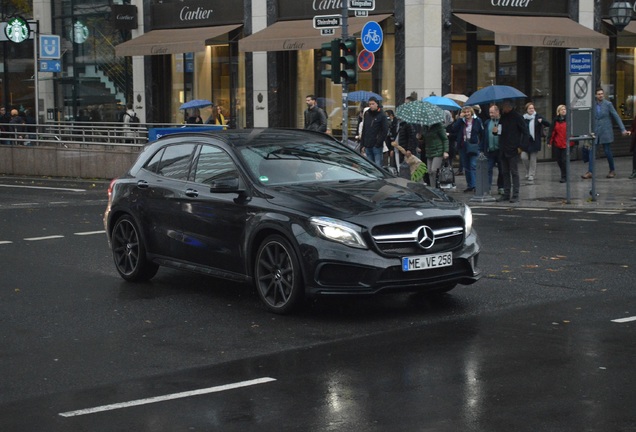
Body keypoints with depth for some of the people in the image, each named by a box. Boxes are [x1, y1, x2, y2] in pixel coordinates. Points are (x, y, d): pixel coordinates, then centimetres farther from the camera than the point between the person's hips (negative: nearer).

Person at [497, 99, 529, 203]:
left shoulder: (517, 117, -7)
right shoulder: (502, 117, 13)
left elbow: (526, 132, -8)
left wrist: (521, 146, -13)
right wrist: (496, 130, 0)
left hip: (513, 150, -7)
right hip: (503, 151, 7)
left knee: (514, 173, -3)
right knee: (505, 173, 9)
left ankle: (515, 195, -1)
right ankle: (506, 193, 15)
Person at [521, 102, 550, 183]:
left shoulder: (538, 117, 1)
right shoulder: (523, 118, 2)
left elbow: (548, 124, -3)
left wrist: (542, 121, -22)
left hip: (535, 142, -1)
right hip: (525, 142, 1)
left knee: (533, 159, 2)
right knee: (524, 157, -10)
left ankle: (531, 176, 11)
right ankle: (528, 172, 15)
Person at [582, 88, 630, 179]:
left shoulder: (608, 104, -6)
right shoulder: (593, 105, 5)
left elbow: (616, 117, -4)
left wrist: (623, 129, -8)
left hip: (606, 132, -3)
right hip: (595, 132, 3)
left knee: (607, 151, 1)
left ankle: (612, 171, 17)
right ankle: (590, 172, -5)